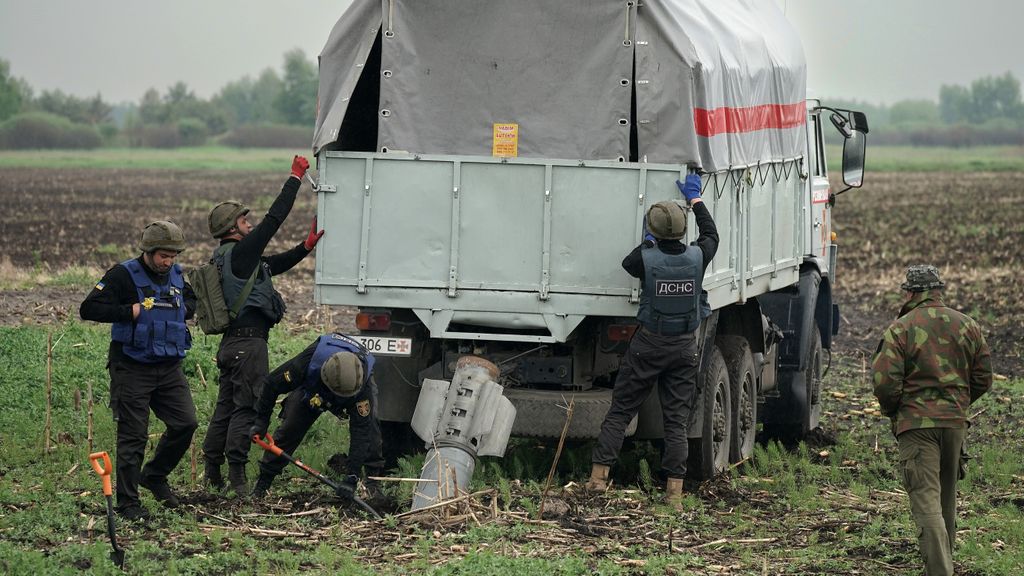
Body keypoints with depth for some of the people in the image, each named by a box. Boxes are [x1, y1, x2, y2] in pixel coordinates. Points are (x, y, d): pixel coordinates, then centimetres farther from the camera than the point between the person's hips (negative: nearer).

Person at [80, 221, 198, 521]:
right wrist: (130, 311, -23)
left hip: (169, 366, 6)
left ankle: (154, 476, 23)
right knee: (133, 436, -3)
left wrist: (183, 309, 5)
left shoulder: (176, 275, 8)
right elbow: (89, 309, -18)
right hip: (132, 369, -6)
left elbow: (193, 301, 28)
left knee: (185, 423, 0)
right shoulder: (124, 275, -11)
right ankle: (127, 503, 4)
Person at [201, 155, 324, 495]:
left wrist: (306, 247, 17)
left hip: (231, 342, 10)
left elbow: (274, 265, 24)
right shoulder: (240, 252, -11)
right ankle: (237, 474, -12)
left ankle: (213, 473, 16)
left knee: (226, 407, 13)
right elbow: (274, 218, -12)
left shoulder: (227, 258, 18)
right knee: (247, 407, -9)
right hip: (248, 342, -10)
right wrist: (295, 178, -5)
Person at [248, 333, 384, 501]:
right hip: (312, 390, 1)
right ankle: (263, 481, 2)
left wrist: (352, 477, -40)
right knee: (289, 429, -10)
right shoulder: (308, 362, -44)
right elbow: (272, 384, -27)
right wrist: (261, 421, -19)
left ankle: (374, 477, -16)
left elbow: (361, 430, -39)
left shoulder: (362, 387, -44)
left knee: (368, 424, -26)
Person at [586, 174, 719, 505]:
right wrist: (695, 199, 27)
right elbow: (711, 235, 16)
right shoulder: (697, 257, -7)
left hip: (649, 344, -2)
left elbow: (628, 264, 10)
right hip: (685, 347, 2)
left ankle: (599, 475, 3)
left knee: (620, 411, 7)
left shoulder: (646, 258, -15)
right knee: (676, 419, 4)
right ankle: (674, 490, 0)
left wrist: (648, 243, 26)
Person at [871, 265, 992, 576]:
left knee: (926, 499, -9)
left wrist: (891, 411, 5)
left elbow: (884, 382, -15)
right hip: (955, 422, 5)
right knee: (946, 497, 21)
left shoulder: (899, 330, -10)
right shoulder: (967, 326, 6)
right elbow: (983, 378, 10)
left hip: (916, 423, -5)